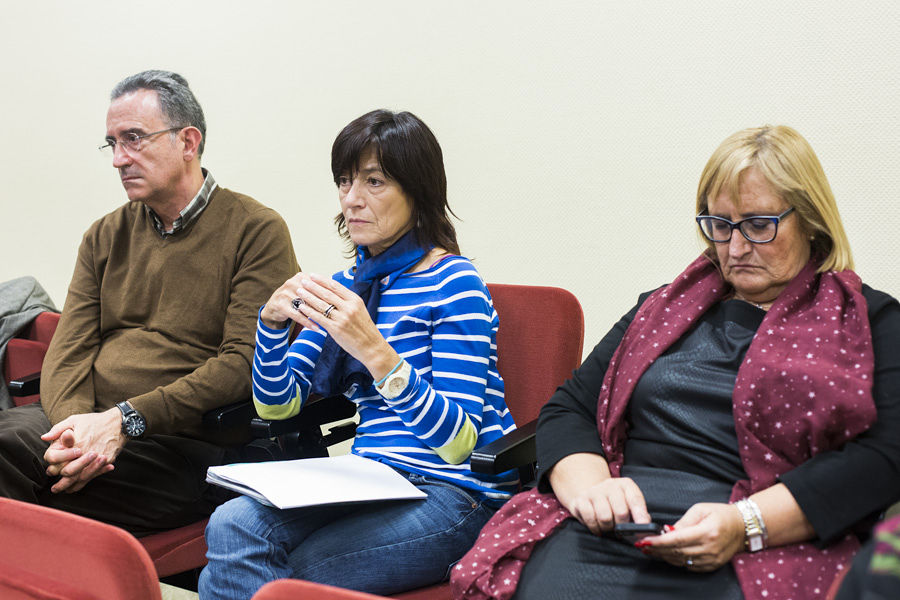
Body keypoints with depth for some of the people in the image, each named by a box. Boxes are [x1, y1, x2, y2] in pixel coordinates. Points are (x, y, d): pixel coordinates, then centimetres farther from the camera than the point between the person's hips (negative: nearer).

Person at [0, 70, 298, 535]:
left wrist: (125, 420, -17)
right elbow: (68, 351, 10)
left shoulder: (257, 231, 0)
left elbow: (245, 363, -10)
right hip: (93, 422, 6)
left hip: (184, 442, -5)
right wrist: (74, 422, -13)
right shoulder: (105, 235, 19)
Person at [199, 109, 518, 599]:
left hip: (458, 493, -6)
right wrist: (272, 323, -9)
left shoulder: (453, 284, -10)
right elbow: (277, 405, 11)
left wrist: (374, 349, -32)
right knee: (231, 526, -20)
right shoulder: (347, 285, 13)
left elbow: (457, 442, -21)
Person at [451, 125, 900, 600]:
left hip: (767, 546, -3)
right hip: (613, 528, 4)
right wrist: (587, 484, -3)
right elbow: (568, 407, 20)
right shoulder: (668, 307, 25)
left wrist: (746, 524, -17)